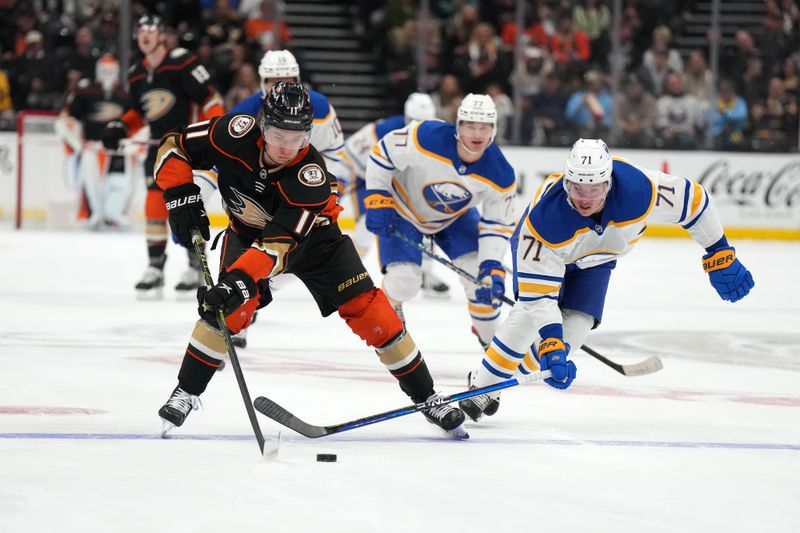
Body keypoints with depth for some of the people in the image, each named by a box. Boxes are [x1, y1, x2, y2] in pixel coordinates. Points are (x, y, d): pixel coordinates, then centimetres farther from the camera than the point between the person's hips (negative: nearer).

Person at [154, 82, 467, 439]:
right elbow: (173, 147, -18)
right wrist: (182, 195, -29)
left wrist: (241, 279, -55)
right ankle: (186, 393, -7)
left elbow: (277, 244, -43)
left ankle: (427, 398, 5)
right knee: (231, 305, -24)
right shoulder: (236, 134, -31)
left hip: (311, 235, -1)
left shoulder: (310, 175, -37)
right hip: (248, 232, 1)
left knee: (367, 310, -9)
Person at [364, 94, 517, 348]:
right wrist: (377, 200, -22)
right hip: (403, 210, -3)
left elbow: (498, 223, -15)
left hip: (456, 217, 3)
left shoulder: (500, 175, -26)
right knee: (403, 283, -15)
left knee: (483, 275, -9)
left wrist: (491, 264, -28)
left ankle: (491, 340, 15)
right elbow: (382, 153, -20)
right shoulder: (425, 137, -36)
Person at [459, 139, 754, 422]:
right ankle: (482, 385, -15)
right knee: (531, 314, -29)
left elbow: (694, 200, -21)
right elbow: (537, 294, -41)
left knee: (571, 333, -14)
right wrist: (550, 344, -49)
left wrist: (721, 256, -12)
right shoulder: (544, 218, -43)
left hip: (594, 261, 3)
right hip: (545, 248, -3)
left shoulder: (639, 190, -39)